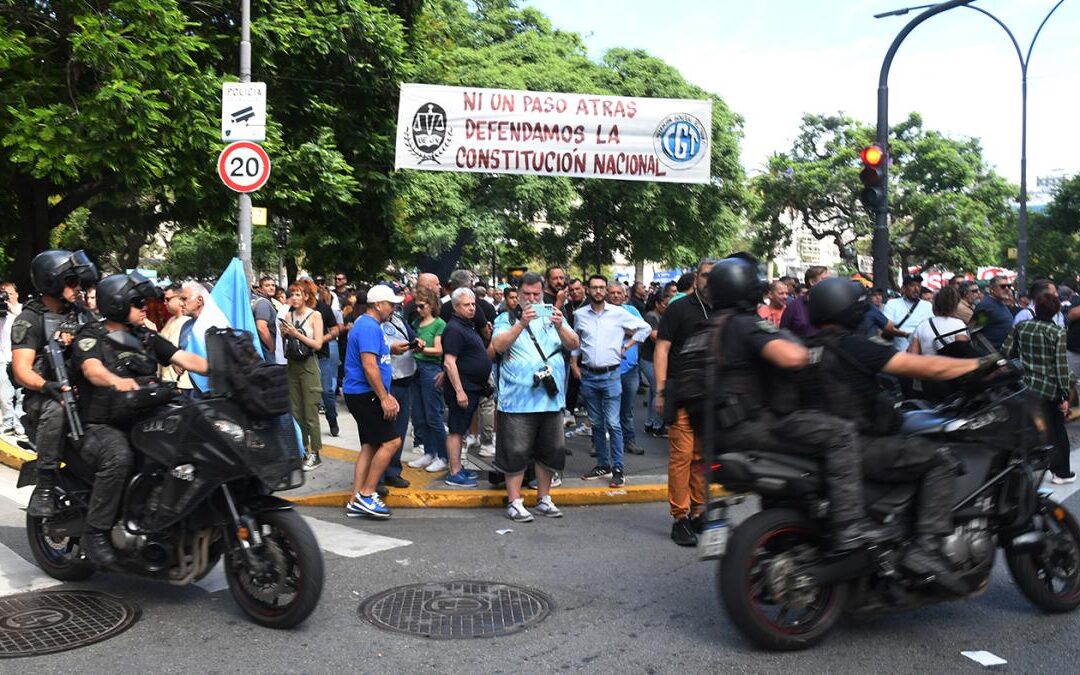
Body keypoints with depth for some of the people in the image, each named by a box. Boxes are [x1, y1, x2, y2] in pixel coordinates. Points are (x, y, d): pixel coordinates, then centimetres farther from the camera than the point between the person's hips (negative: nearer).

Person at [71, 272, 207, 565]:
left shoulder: (146, 337, 14)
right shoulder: (91, 337, -3)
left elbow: (185, 358, 3)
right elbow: (92, 369, -25)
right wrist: (117, 381, -49)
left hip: (141, 422, 6)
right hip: (102, 427, -6)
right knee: (118, 456, -35)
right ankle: (95, 532, -22)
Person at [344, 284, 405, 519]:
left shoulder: (371, 325, 18)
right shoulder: (369, 327, -16)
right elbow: (369, 366, -23)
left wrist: (387, 395, 20)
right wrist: (384, 398, -20)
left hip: (363, 395, 11)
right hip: (365, 394, -11)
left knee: (370, 446, 11)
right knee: (391, 441, -9)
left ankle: (356, 502, 12)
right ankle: (366, 494, -5)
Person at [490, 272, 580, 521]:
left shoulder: (554, 318, 13)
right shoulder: (507, 319, 3)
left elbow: (574, 345, -1)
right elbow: (498, 346, -15)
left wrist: (560, 327, -20)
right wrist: (521, 324, -27)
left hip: (551, 398, 4)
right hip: (518, 400, -4)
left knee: (549, 451, 11)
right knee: (516, 451, -1)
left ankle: (544, 498, 24)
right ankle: (515, 502, 8)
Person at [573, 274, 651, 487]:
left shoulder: (618, 313, -2)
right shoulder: (579, 315, 5)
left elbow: (644, 328, 7)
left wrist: (626, 346, 2)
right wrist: (573, 363, 10)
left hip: (611, 375, -3)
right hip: (588, 376, 3)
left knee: (613, 424, -7)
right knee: (596, 424, 10)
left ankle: (618, 469, -2)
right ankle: (603, 465, 20)